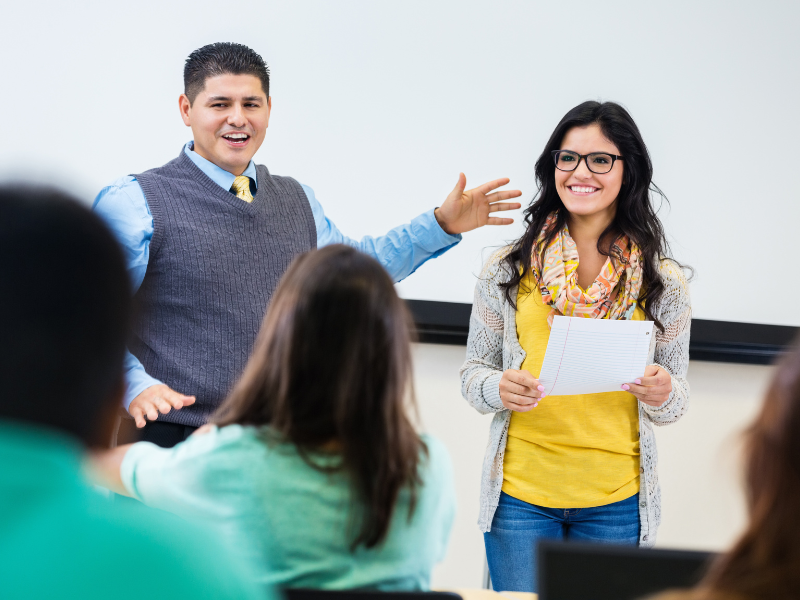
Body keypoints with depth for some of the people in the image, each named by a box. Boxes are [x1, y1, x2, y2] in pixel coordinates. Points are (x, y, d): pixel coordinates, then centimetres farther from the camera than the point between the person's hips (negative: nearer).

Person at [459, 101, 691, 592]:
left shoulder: (663, 283, 2)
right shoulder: (508, 270, 1)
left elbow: (676, 401, 7)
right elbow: (474, 371, 7)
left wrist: (663, 393, -16)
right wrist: (499, 389, -15)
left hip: (616, 505, 0)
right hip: (520, 495, 0)